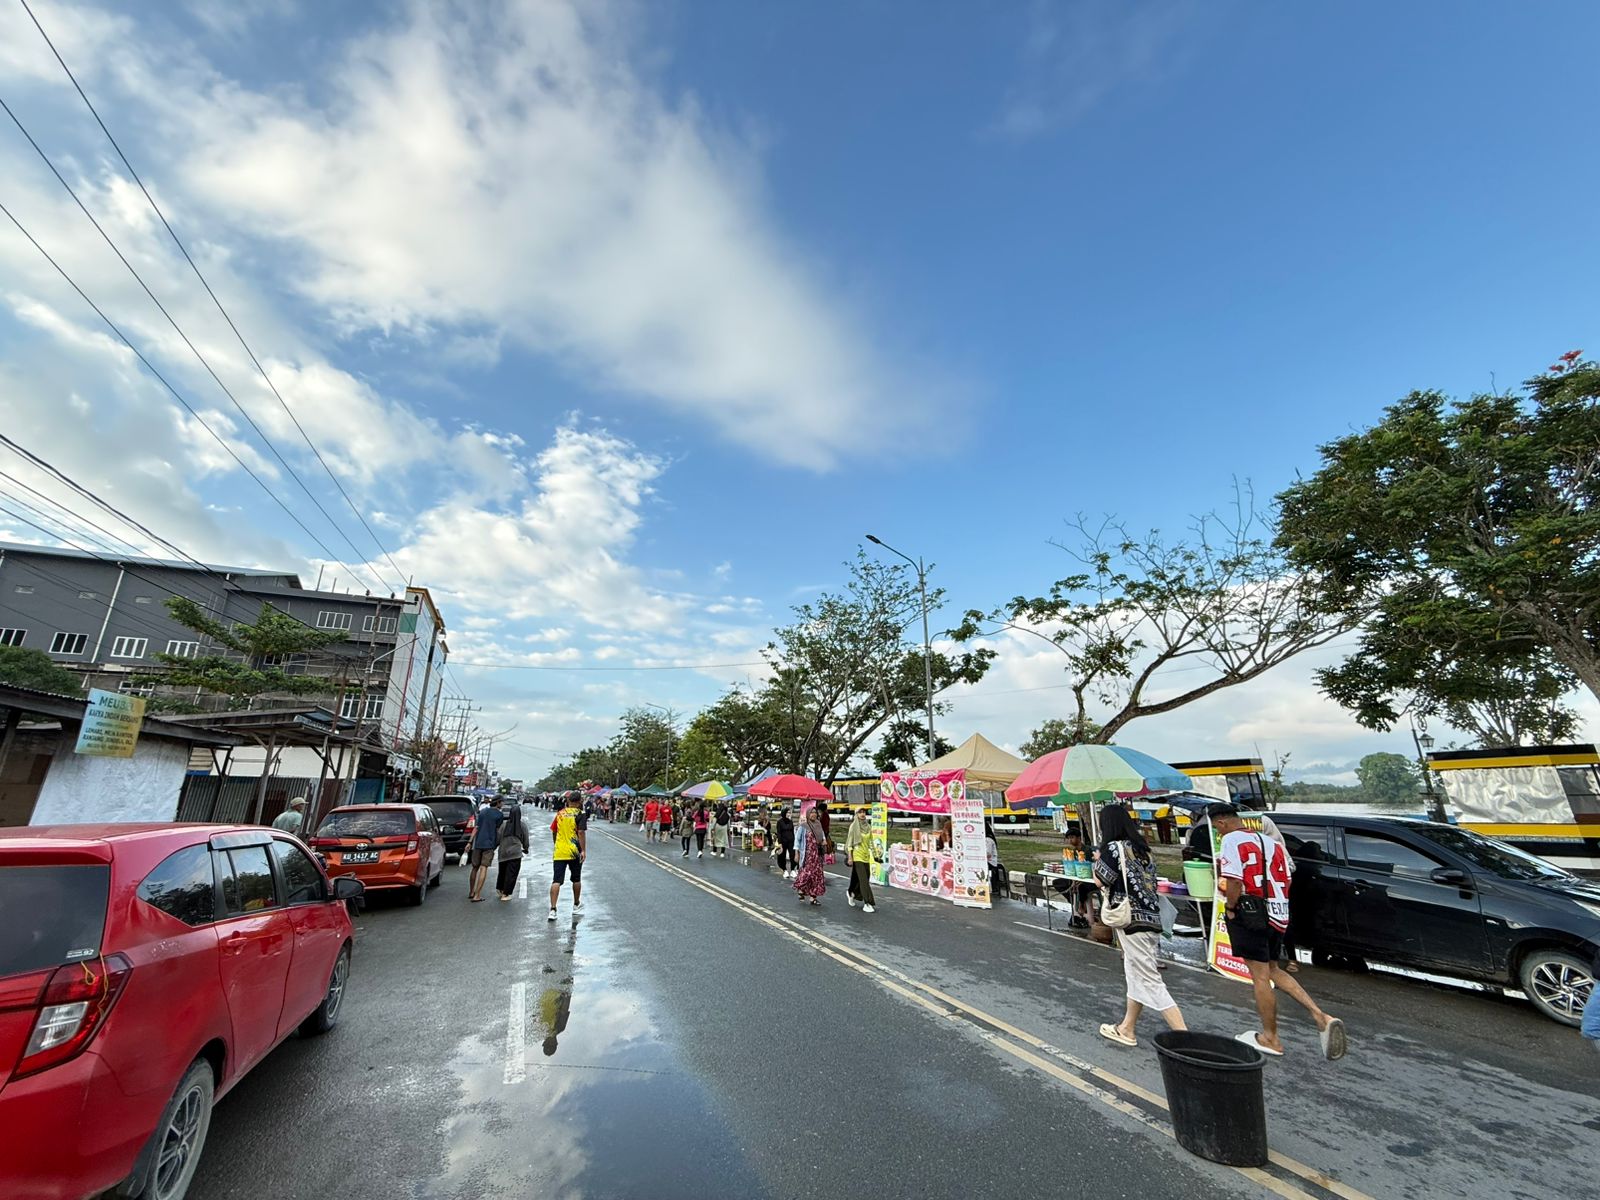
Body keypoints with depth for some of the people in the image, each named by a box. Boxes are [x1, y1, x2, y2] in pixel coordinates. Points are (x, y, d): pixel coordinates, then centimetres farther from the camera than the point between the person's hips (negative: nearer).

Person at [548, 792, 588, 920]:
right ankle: (576, 906, 29)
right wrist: (583, 850, -16)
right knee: (576, 879, 16)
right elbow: (581, 832, -17)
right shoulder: (580, 814, -7)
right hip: (574, 852, -2)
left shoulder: (560, 813, 6)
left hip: (559, 852, 2)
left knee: (557, 881, -1)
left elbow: (553, 831, 16)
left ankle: (552, 910, -10)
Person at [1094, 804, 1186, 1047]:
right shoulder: (1142, 847, 10)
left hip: (1133, 920, -9)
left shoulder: (1114, 847, -14)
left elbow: (1100, 880, -7)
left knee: (1149, 981, -4)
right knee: (1135, 975, 18)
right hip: (1151, 917, 9)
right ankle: (1126, 1029, 30)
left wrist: (1098, 861, 10)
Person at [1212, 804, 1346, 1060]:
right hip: (1278, 914, 8)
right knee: (1273, 970, 22)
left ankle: (1270, 1039, 18)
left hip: (1250, 914, -8)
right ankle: (1321, 1018, 10)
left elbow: (1234, 882, -21)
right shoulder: (1270, 841, 12)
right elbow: (1286, 880, 12)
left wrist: (1230, 909, -6)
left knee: (1260, 976, 5)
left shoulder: (1231, 840, -13)